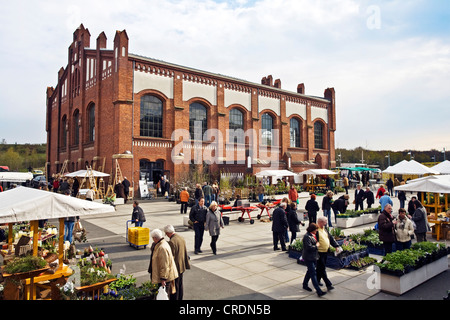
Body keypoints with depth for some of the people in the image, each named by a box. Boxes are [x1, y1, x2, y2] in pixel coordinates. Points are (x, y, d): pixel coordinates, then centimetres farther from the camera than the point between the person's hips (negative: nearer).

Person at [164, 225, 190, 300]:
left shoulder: (172, 242, -25)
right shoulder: (182, 238, 1)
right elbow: (185, 252, 10)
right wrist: (186, 264, 19)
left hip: (175, 267, -8)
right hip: (182, 266, 8)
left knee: (175, 286, 6)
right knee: (180, 285, 22)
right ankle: (180, 298, 35)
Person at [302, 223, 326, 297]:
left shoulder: (312, 235, 11)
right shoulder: (307, 236, -21)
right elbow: (309, 247, -28)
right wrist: (316, 246, -15)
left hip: (313, 257, 10)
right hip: (308, 258, -10)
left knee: (310, 271, 20)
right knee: (313, 273, -8)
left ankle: (305, 285, 36)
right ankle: (318, 291, -8)